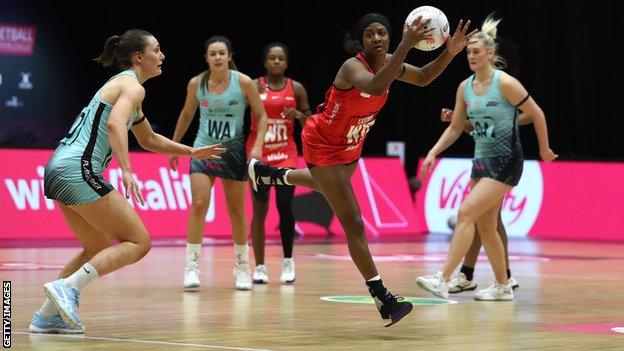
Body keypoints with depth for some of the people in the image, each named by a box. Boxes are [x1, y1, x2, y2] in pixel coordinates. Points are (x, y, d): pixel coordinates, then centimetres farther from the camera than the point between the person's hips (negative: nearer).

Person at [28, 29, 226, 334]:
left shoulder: (122, 84, 26)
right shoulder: (133, 86, -5)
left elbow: (149, 140, 39)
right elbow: (115, 124, -25)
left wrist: (192, 152, 41)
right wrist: (127, 170, -33)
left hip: (58, 169, 10)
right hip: (79, 170, -10)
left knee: (99, 249, 21)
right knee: (138, 242, -6)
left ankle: (46, 316, 15)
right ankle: (67, 287, -19)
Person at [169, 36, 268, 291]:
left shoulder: (244, 83, -10)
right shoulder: (196, 84, -4)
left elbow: (261, 116, -2)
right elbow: (187, 114, 12)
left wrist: (257, 145, -14)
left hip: (234, 152, -1)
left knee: (236, 211, 7)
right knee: (198, 204, -15)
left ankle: (242, 267, 22)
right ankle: (192, 266, -11)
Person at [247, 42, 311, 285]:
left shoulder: (297, 89, 5)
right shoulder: (253, 86, 0)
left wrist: (299, 115, -9)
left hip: (286, 155, 1)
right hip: (258, 154, -1)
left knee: (285, 206, -12)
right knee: (260, 210, 0)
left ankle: (288, 261, 6)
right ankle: (259, 267, 8)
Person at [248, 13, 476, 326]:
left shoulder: (388, 62, -10)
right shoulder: (353, 66, -32)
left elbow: (423, 78, 3)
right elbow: (375, 87, -54)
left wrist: (449, 53, -15)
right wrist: (406, 46, -61)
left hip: (350, 145, 9)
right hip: (323, 144, -9)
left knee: (331, 185, 39)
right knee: (353, 224, -13)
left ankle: (267, 173, 62)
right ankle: (383, 299, -11)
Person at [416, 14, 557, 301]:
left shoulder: (505, 83, -14)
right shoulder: (465, 87, 6)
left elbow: (537, 114, -6)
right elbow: (455, 128, 13)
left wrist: (544, 149, 3)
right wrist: (433, 153, 1)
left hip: (505, 162, -8)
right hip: (481, 160, 8)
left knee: (466, 213, -18)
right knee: (485, 227, 10)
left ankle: (442, 280, -21)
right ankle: (503, 287, 23)